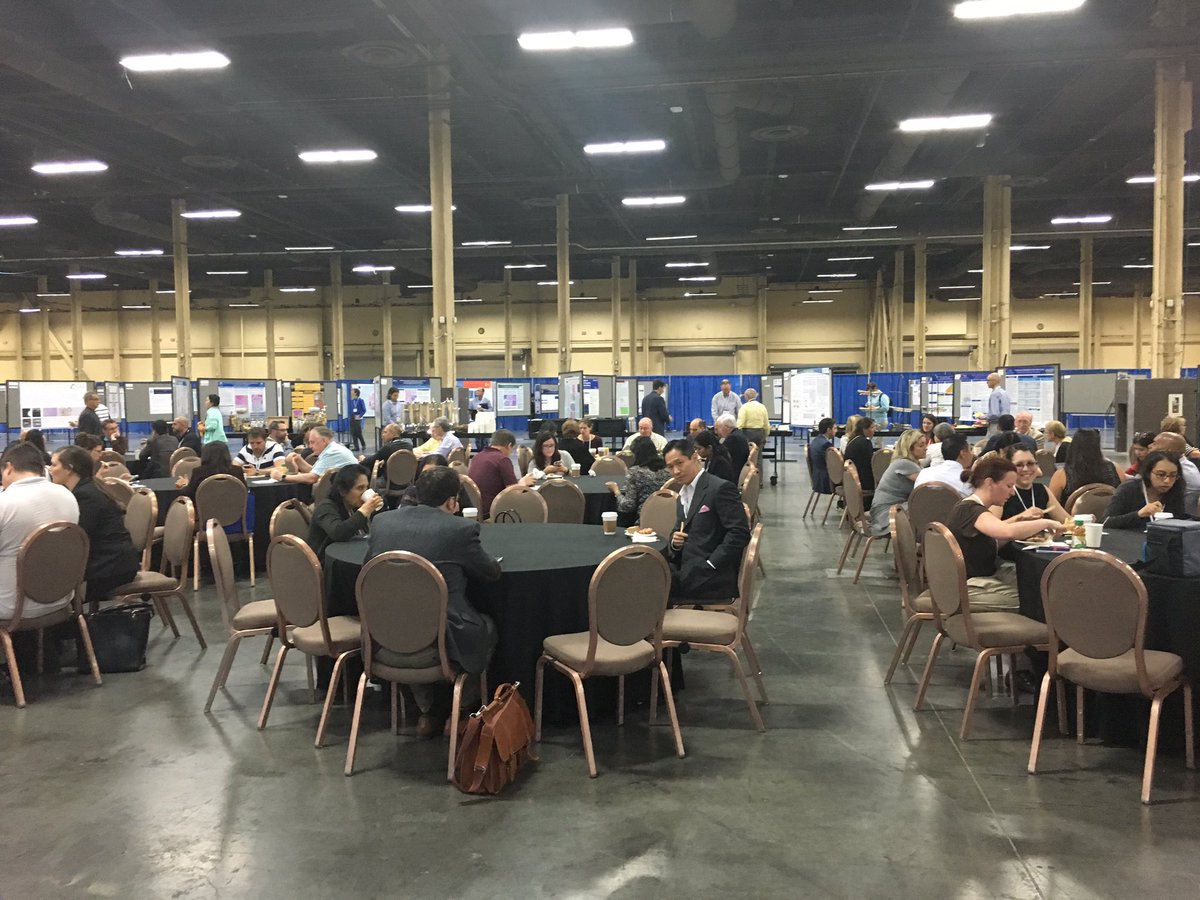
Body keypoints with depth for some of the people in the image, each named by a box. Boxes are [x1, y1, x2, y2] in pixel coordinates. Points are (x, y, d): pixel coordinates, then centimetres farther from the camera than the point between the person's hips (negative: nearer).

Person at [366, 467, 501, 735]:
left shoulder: (382, 520, 4)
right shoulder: (461, 529, -9)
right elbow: (492, 572, 5)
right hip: (433, 649, -4)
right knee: (487, 627, 26)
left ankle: (429, 712, 37)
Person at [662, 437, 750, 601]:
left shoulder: (721, 488, -9)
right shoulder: (682, 496, 19)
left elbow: (739, 532, -15)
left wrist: (709, 565, -19)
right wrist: (674, 542, 2)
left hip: (711, 578, -8)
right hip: (684, 569, 8)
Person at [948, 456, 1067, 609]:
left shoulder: (973, 507, 9)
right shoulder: (969, 510, -22)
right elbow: (1008, 531, -37)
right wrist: (1046, 523, -23)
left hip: (987, 573, 10)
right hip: (970, 586, -10)